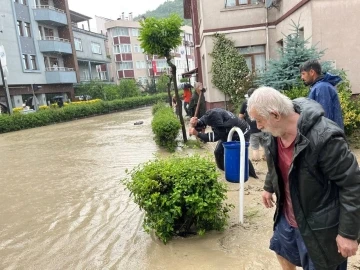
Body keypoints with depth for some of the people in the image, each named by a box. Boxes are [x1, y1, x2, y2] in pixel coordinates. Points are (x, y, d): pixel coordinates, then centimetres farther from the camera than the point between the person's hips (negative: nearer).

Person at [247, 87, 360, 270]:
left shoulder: (324, 138, -32)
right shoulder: (276, 131, -8)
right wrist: (269, 187, 23)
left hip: (318, 226, -7)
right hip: (287, 216, 7)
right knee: (282, 250, 28)